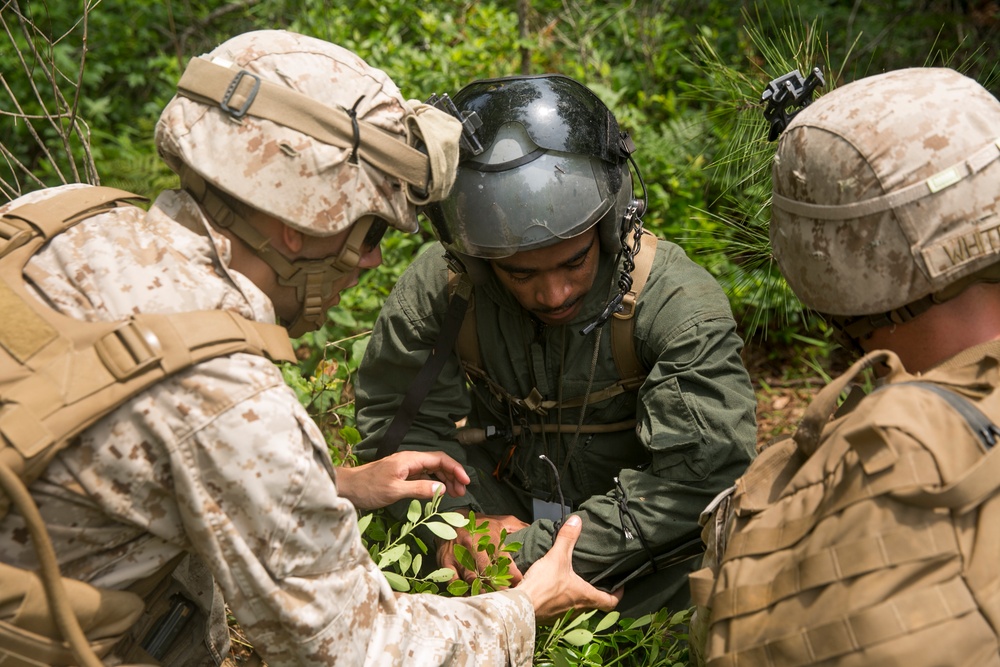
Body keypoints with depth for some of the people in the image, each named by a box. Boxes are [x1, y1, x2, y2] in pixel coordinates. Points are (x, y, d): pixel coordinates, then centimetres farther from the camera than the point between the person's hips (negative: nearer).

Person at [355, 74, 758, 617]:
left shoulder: (681, 308, -22)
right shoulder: (437, 288, -15)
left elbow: (697, 478, -25)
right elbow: (391, 416, -6)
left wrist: (534, 549, -26)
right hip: (501, 519, 1)